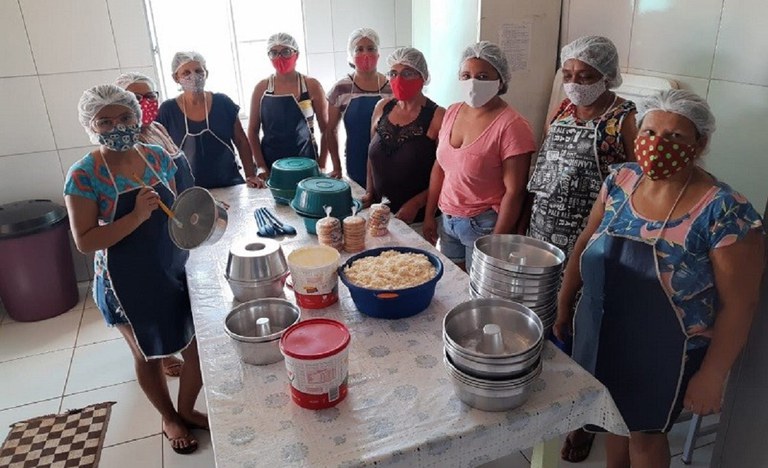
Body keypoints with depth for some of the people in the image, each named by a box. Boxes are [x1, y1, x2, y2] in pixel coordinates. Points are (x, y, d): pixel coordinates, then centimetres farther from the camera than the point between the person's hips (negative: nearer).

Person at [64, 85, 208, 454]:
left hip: (175, 269, 4)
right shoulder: (84, 175, -15)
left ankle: (187, 410, 39)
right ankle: (169, 419, 42)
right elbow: (85, 241, -17)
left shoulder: (157, 157, -2)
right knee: (148, 355, 16)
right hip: (128, 282, -4)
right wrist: (136, 216, -28)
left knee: (199, 346, 11)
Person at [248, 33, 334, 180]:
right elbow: (253, 130, 5)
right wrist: (261, 167, -3)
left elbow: (326, 129, 0)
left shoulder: (312, 86, -2)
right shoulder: (261, 88, 1)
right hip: (271, 165, 1)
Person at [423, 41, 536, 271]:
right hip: (447, 220, 6)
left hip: (484, 225, -6)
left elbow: (514, 192, -17)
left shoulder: (511, 125, -16)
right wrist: (429, 215, 10)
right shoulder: (452, 112, 4)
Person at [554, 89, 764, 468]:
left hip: (662, 353, -4)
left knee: (644, 432, 17)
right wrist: (564, 303, 7)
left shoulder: (725, 212, -22)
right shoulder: (620, 180, -7)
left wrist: (711, 375, -13)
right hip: (601, 335, 4)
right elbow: (585, 244, 4)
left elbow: (738, 304, -16)